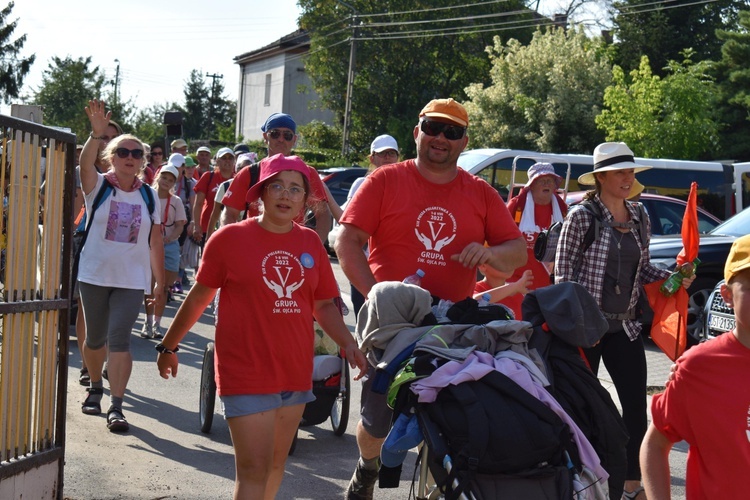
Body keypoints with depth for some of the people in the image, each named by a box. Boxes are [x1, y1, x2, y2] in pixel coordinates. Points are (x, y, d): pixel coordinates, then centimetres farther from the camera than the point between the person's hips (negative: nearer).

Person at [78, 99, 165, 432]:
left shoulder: (149, 195, 3)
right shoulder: (98, 185, -3)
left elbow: (155, 241, 6)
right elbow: (85, 163, -27)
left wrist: (159, 280, 5)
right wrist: (96, 134, -45)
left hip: (132, 281, 0)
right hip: (94, 275, 0)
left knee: (119, 339, -10)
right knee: (95, 338, 12)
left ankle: (116, 407, -11)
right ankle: (95, 388, 36)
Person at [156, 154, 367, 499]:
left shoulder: (311, 243, 5)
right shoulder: (230, 238, -6)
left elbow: (324, 304, 11)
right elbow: (199, 297, 2)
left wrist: (348, 343, -4)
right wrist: (169, 346, 9)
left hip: (296, 373, 5)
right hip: (247, 375, -5)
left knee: (275, 465, 16)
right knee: (254, 471, -8)